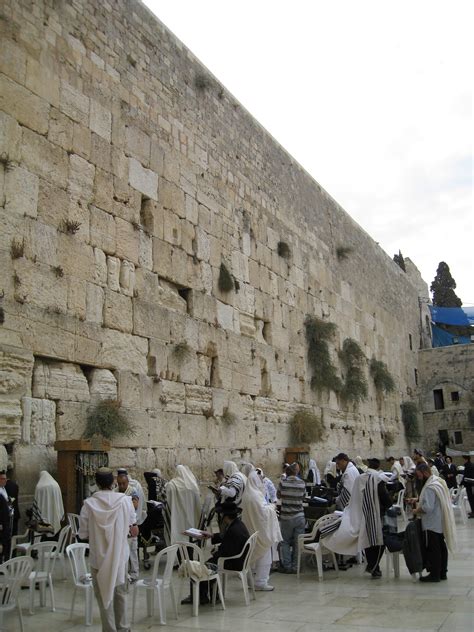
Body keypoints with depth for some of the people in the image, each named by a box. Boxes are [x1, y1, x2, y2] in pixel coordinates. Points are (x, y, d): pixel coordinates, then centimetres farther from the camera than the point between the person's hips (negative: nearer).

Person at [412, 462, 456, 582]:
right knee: (441, 547, 15)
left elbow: (428, 507, -27)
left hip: (432, 524, -10)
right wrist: (419, 500, 12)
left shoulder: (430, 487, -23)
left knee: (432, 549, 0)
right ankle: (442, 572, 24)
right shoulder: (439, 481, 9)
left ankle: (434, 574, 6)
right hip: (441, 522, 10)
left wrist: (417, 511, -11)